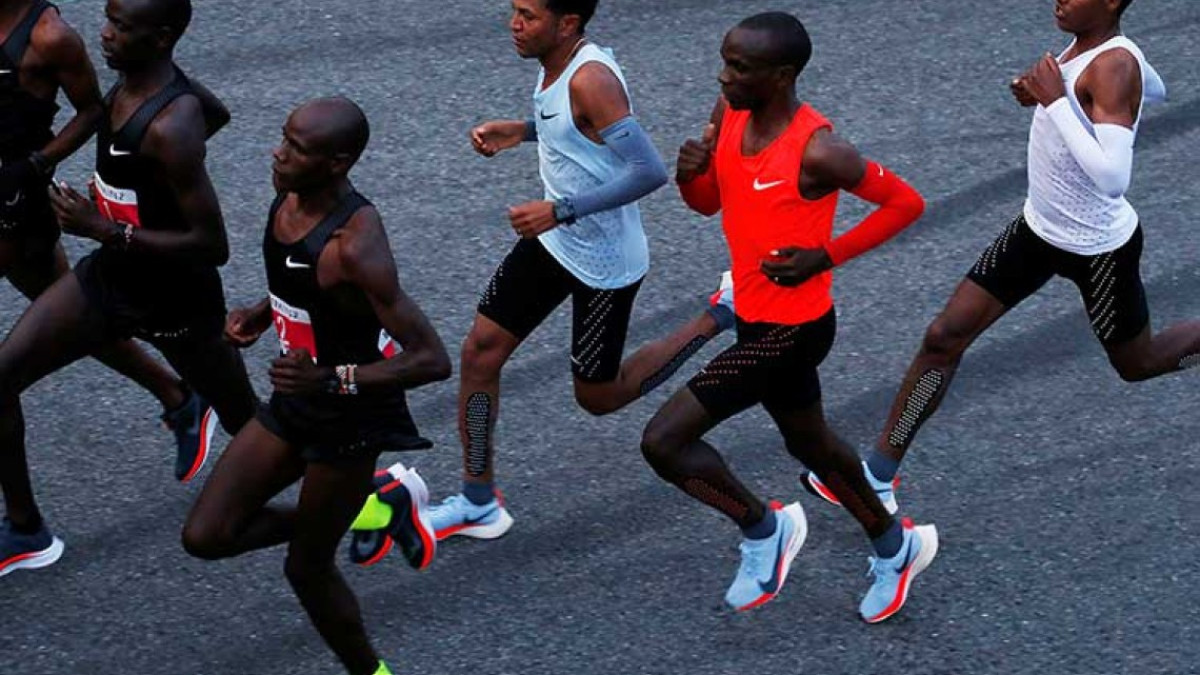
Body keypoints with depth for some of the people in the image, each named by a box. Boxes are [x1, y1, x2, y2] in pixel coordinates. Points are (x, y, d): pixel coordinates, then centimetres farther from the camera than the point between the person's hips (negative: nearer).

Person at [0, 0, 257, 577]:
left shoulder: (170, 129, -33)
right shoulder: (132, 81, -7)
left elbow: (213, 247, -31)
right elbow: (213, 112, 14)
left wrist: (104, 230, -31)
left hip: (174, 304, -8)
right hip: (111, 276, 8)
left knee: (250, 427, 13)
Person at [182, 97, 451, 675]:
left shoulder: (355, 247, -30)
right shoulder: (290, 197, -5)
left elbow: (433, 360, -29)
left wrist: (332, 380, -37)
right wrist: (261, 313, 0)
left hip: (351, 416, -8)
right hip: (294, 405, 8)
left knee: (307, 567, 7)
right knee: (205, 537, 6)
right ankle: (382, 507, 23)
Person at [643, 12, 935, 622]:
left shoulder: (816, 152, -27)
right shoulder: (729, 112, -5)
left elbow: (906, 203, -16)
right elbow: (709, 203, 9)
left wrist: (826, 256, -19)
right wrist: (689, 175, -14)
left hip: (792, 329, -8)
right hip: (756, 316, 9)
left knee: (663, 441, -10)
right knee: (810, 444, 27)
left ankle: (762, 528, 12)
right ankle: (896, 546, 48)